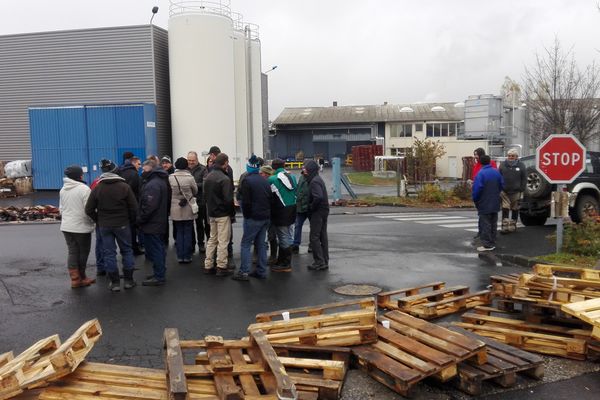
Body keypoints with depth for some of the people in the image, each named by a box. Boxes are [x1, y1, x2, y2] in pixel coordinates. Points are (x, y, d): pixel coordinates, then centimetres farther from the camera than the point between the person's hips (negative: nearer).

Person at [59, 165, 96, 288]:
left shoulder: (63, 189, 8)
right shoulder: (84, 189, -16)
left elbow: (61, 208, 15)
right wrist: (92, 221, -1)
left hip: (66, 226, 6)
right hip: (82, 227, -6)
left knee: (72, 252, 10)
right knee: (83, 253, 8)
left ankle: (75, 278, 8)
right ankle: (81, 277, 18)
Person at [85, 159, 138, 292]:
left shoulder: (97, 188, -4)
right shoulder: (124, 186, -8)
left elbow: (89, 210, -3)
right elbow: (134, 207, -8)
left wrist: (98, 220, 11)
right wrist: (130, 220, 7)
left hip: (104, 226, 1)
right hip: (122, 225, -1)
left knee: (109, 253, 8)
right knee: (127, 251, 12)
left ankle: (115, 282, 11)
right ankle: (128, 280, 15)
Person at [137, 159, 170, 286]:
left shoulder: (152, 184, -21)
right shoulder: (161, 181, 13)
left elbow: (149, 206, -27)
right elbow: (167, 202, 18)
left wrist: (140, 219, -16)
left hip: (152, 224, -11)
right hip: (160, 222, 11)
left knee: (155, 250, -4)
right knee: (159, 248, 18)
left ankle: (159, 277, 2)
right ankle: (160, 274, 28)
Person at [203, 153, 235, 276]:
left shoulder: (208, 177, 5)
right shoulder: (224, 179, -20)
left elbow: (204, 194, 11)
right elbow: (228, 199, -22)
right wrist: (232, 212, -7)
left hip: (211, 213, 8)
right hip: (223, 214, -8)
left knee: (212, 239, 17)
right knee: (223, 241, 1)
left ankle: (208, 265, 21)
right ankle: (221, 267, 6)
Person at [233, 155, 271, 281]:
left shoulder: (247, 180, -10)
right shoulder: (265, 181, 11)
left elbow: (246, 201, -15)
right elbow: (270, 198, 13)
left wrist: (246, 215, -3)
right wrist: (267, 213, 15)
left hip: (253, 218, -7)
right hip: (265, 217, 7)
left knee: (246, 244, -1)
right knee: (261, 244, 12)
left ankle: (244, 272, -4)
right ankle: (261, 271, 14)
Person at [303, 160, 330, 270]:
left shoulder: (314, 181, -18)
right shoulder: (318, 179, 13)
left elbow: (318, 197, -30)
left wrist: (312, 207, -17)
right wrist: (312, 207, 10)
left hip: (317, 213, -10)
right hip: (324, 211, 10)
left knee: (314, 237, -4)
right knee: (323, 237, 13)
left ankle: (319, 262, -1)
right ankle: (325, 261, 19)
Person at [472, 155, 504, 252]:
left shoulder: (481, 173, -17)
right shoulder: (496, 172, 3)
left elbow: (477, 189, -20)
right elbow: (502, 185, 9)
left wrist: (475, 199, -5)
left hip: (484, 204, -6)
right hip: (495, 203, 7)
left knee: (485, 224, -2)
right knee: (493, 223, 14)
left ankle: (487, 244, -2)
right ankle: (492, 243, 20)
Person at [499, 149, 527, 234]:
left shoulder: (521, 166, 2)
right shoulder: (503, 165, 5)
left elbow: (524, 179, 3)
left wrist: (521, 190, -4)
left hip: (516, 192, 0)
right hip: (504, 192, 0)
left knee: (515, 209, 10)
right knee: (505, 209, -4)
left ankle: (513, 225, 21)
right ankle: (505, 226, -3)